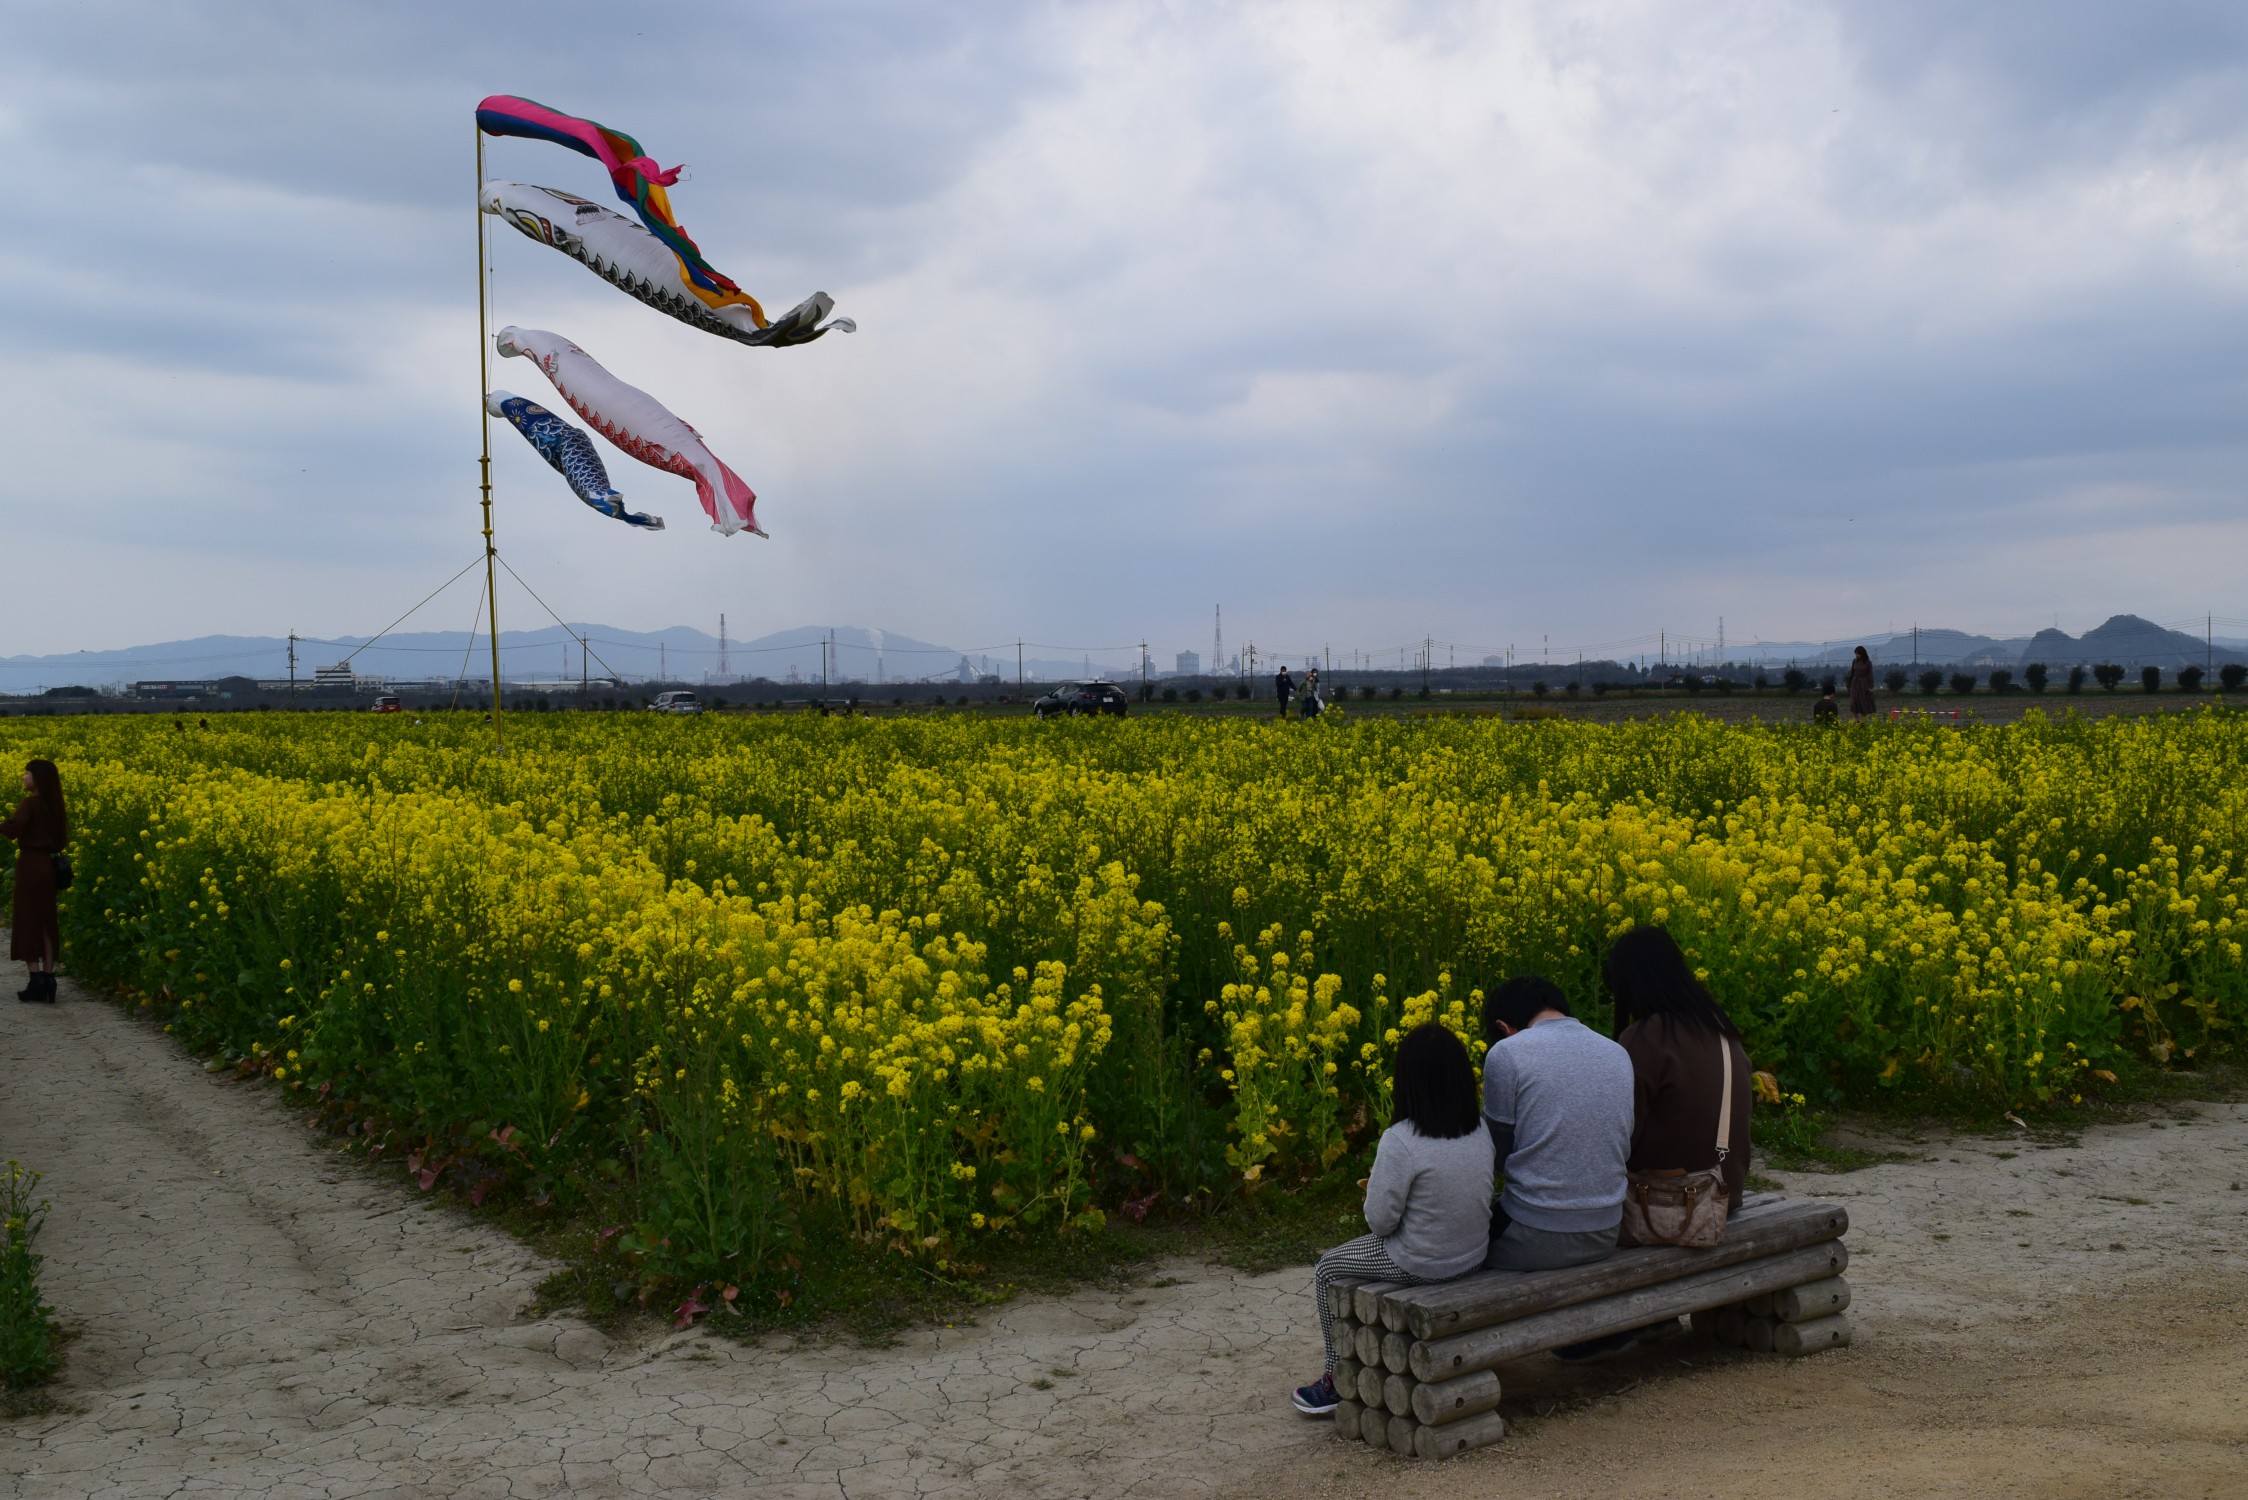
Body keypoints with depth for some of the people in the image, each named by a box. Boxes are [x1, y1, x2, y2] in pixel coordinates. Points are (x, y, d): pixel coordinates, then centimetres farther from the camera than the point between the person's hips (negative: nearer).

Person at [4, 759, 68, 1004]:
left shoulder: (30, 803, -13)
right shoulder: (53, 806, 10)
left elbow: (11, 830, -26)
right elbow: (61, 839, 14)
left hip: (30, 866, -7)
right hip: (46, 866, 7)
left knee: (28, 922, -2)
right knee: (45, 922, 9)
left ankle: (37, 983, -5)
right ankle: (47, 982, 8)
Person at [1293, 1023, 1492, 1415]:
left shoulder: (1400, 1141, -27)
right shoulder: (1480, 1130, -6)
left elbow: (1380, 1221, -20)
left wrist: (1374, 1194, 2)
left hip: (1420, 1265, -7)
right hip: (1473, 1257, 7)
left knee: (1328, 1269, 18)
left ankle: (1338, 1379, 27)